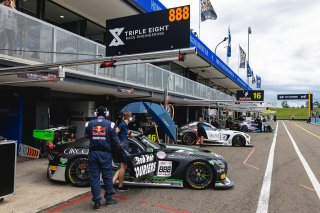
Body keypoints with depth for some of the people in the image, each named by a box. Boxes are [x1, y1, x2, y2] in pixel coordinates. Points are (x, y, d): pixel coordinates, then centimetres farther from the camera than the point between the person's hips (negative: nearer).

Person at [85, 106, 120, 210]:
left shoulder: (89, 123, 3)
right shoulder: (110, 124, -5)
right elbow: (115, 140, -5)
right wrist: (117, 142, 17)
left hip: (93, 153, 2)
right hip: (105, 153, -2)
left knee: (94, 177, 7)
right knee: (107, 176, 11)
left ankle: (97, 202, 9)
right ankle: (108, 199, 22)